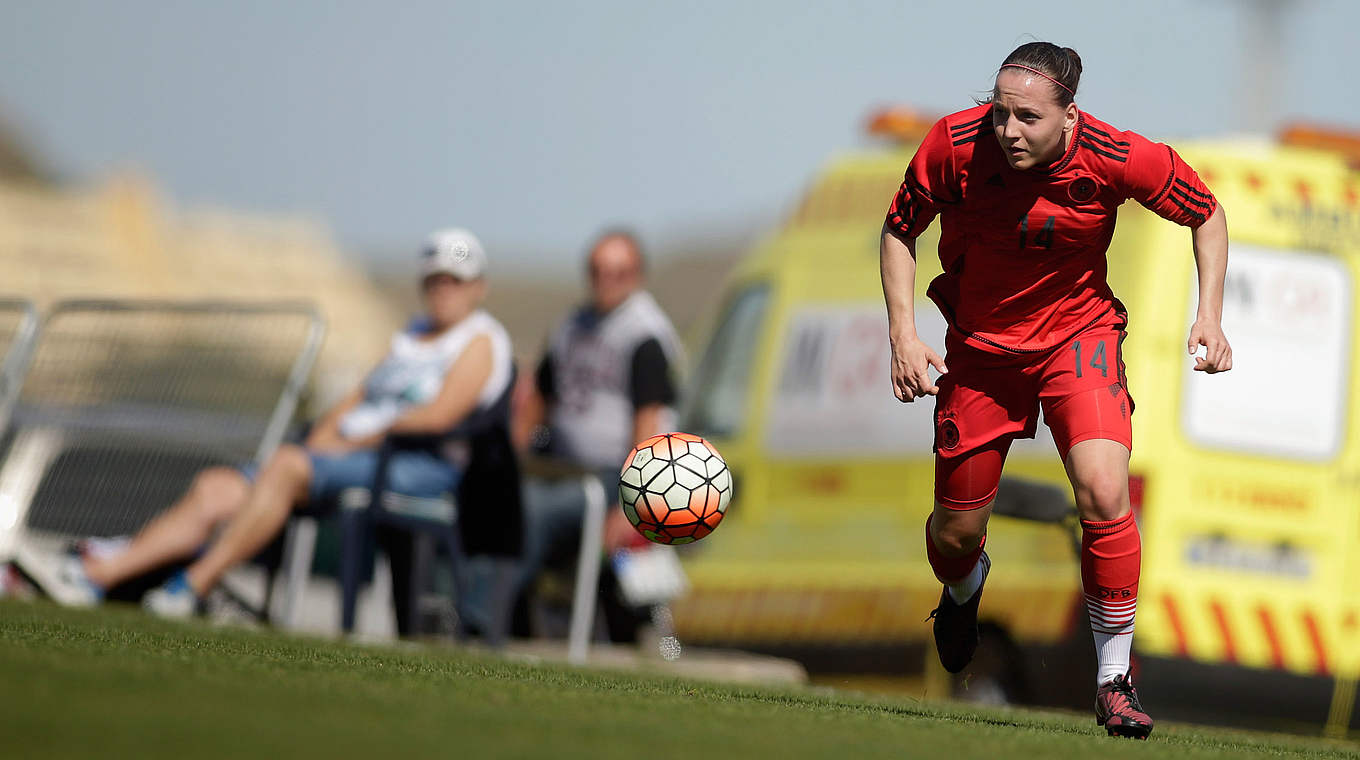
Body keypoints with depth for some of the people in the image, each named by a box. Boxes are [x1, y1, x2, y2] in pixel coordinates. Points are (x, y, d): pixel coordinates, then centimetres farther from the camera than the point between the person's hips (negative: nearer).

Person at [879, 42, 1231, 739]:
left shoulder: (1115, 158, -24)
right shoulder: (953, 145, -23)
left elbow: (1206, 213, -4)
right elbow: (899, 229, -4)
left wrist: (1209, 315, -13)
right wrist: (902, 331, -13)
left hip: (1078, 332, -1)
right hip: (978, 347, 1)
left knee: (1104, 493, -24)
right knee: (956, 529, 8)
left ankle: (1113, 679, -8)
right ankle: (963, 590, 49)